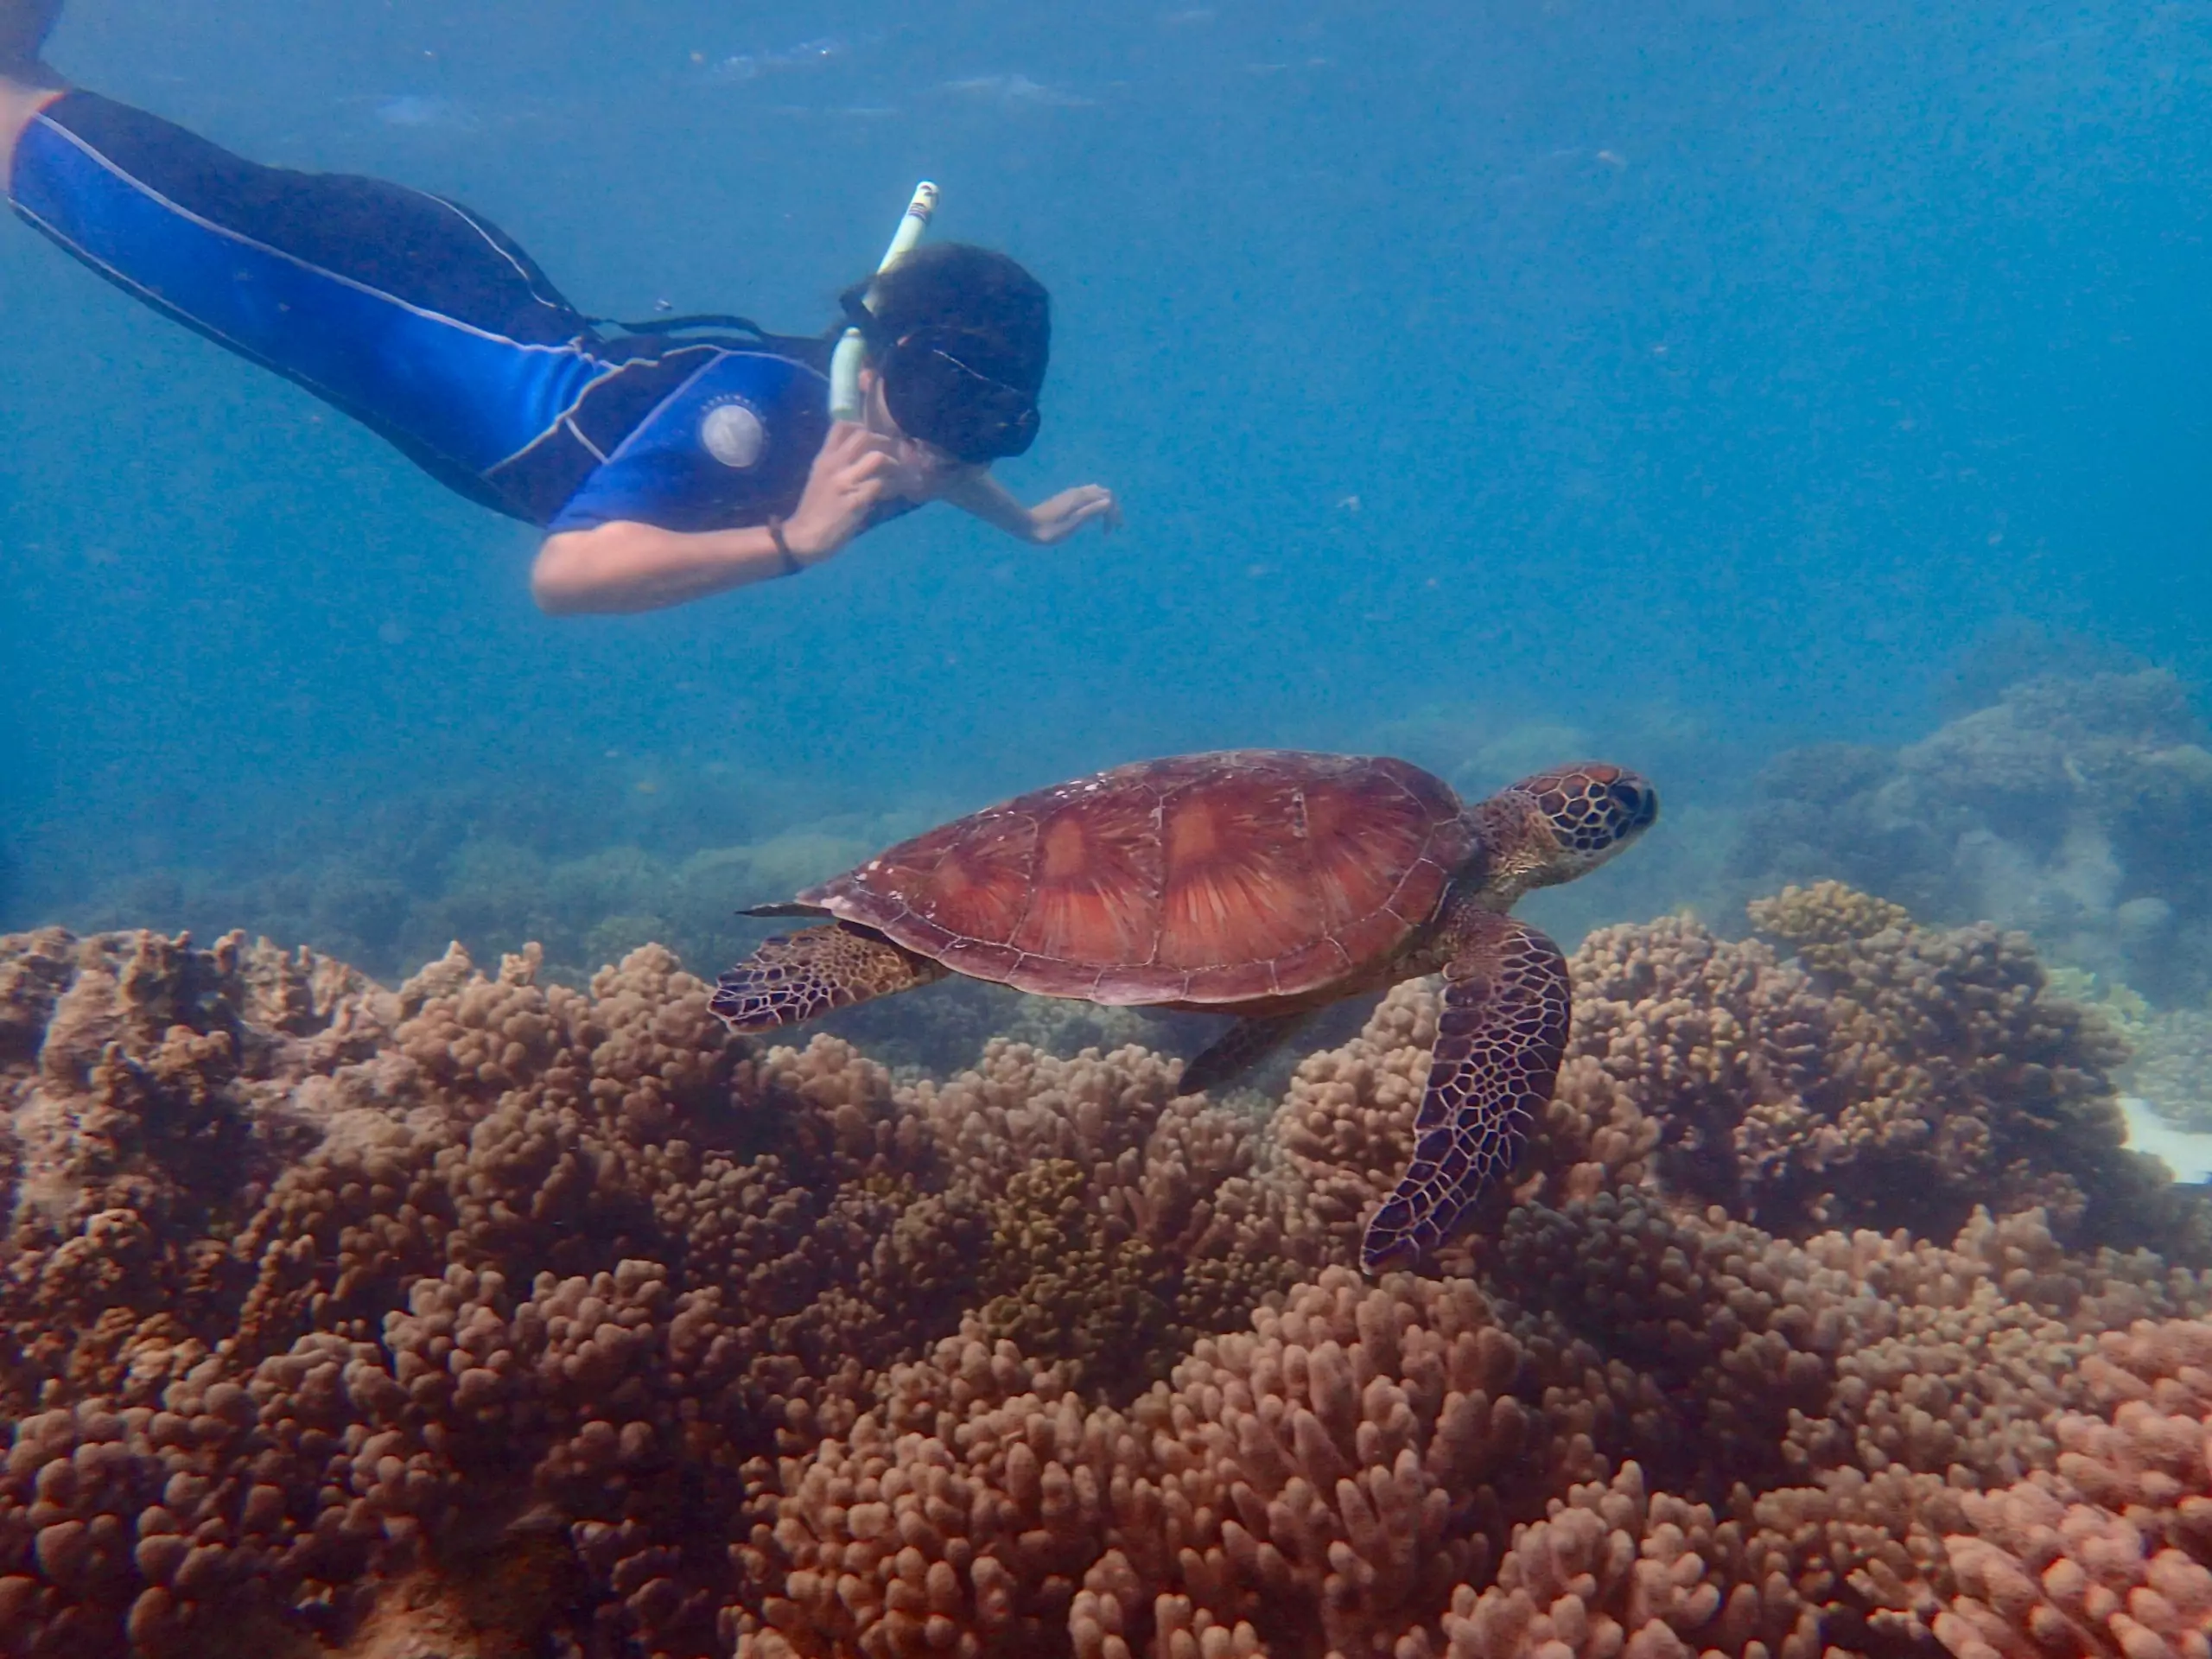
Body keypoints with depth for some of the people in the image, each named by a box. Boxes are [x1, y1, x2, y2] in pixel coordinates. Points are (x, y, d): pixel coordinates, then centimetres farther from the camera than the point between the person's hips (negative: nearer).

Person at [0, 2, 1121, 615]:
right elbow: (560, 574, -46)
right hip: (449, 317, -6)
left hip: (541, 347, 6)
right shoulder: (748, 403, -39)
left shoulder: (885, 413, -14)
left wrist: (1025, 521, 9)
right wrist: (793, 539, -53)